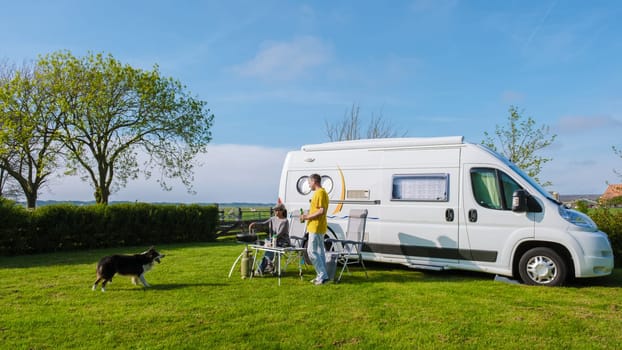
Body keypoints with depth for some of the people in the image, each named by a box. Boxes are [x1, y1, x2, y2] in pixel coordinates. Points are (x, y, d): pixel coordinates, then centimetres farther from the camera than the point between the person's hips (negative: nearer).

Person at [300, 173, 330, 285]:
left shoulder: (320, 193, -16)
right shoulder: (320, 192, 16)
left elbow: (322, 211, -23)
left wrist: (308, 217, -16)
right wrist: (308, 216, 13)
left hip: (316, 227, -11)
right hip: (318, 227, 11)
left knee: (312, 251, -8)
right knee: (319, 251, 13)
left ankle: (322, 276, -5)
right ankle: (322, 276, 18)